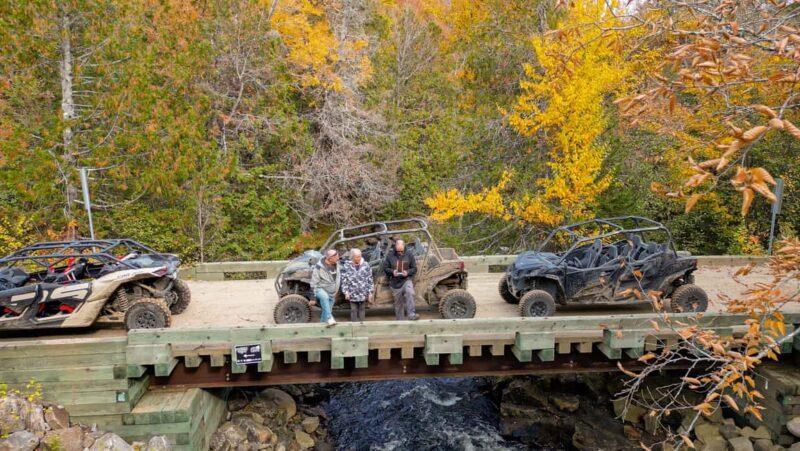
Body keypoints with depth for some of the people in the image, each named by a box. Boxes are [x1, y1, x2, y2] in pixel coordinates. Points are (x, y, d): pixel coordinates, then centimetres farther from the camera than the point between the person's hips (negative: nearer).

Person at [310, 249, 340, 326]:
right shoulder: (319, 267, -21)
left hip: (332, 294, 6)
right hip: (321, 289, -6)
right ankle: (329, 318, -35)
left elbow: (339, 276, 15)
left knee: (325, 312, 12)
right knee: (324, 297, -39)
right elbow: (314, 283, -15)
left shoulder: (336, 263, -4)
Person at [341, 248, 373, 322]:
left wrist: (370, 291, 1)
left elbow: (370, 279, 2)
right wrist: (346, 292, -6)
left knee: (362, 310, 13)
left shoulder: (366, 265, -3)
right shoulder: (346, 266, -7)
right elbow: (344, 280, -3)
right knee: (353, 311, 7)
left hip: (363, 293, 1)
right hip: (352, 294, -1)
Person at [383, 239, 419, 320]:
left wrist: (407, 272, -17)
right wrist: (392, 271, -17)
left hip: (406, 280, -1)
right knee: (398, 303, 8)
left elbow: (414, 268, 3)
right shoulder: (390, 255, -2)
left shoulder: (409, 255, 0)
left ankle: (411, 314, -32)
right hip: (395, 283, 1)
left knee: (410, 292, -32)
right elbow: (385, 268, 3)